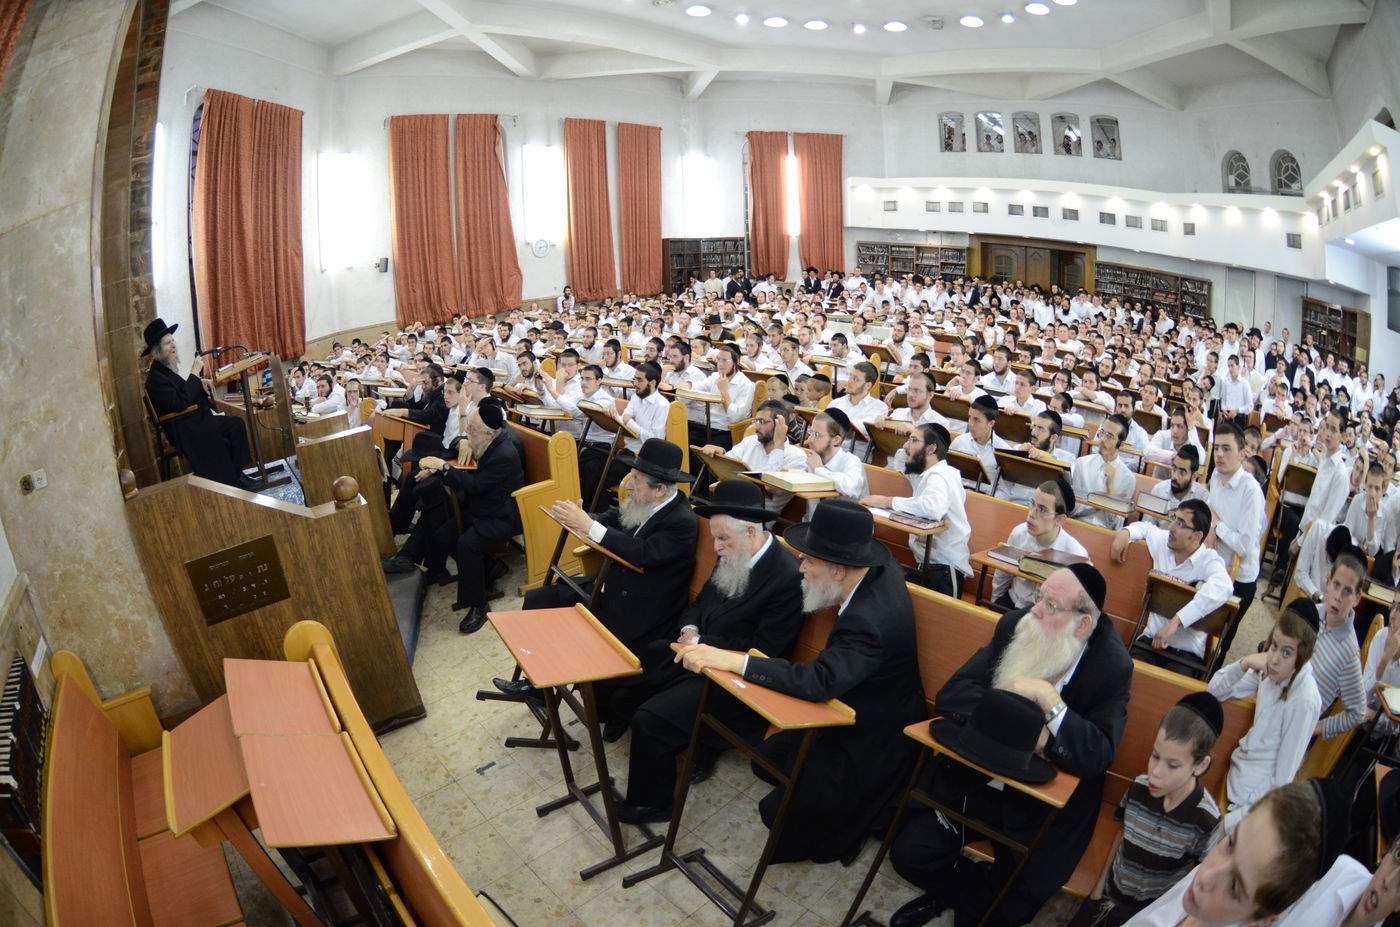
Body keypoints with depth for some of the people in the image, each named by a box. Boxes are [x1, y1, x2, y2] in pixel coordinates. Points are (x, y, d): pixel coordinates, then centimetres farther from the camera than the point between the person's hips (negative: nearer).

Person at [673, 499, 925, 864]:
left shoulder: (869, 622, -37)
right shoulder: (881, 567, -11)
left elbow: (819, 681, -45)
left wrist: (729, 660, -43)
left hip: (872, 742, -9)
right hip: (861, 712, 9)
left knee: (780, 813, -1)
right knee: (767, 759, 17)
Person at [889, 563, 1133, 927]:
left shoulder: (1111, 666, -15)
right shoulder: (1015, 624, -9)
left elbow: (1098, 756, -22)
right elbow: (950, 695, -13)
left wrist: (1049, 700, -33)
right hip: (975, 777, 2)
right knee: (909, 853, -7)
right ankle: (961, 892, 26)